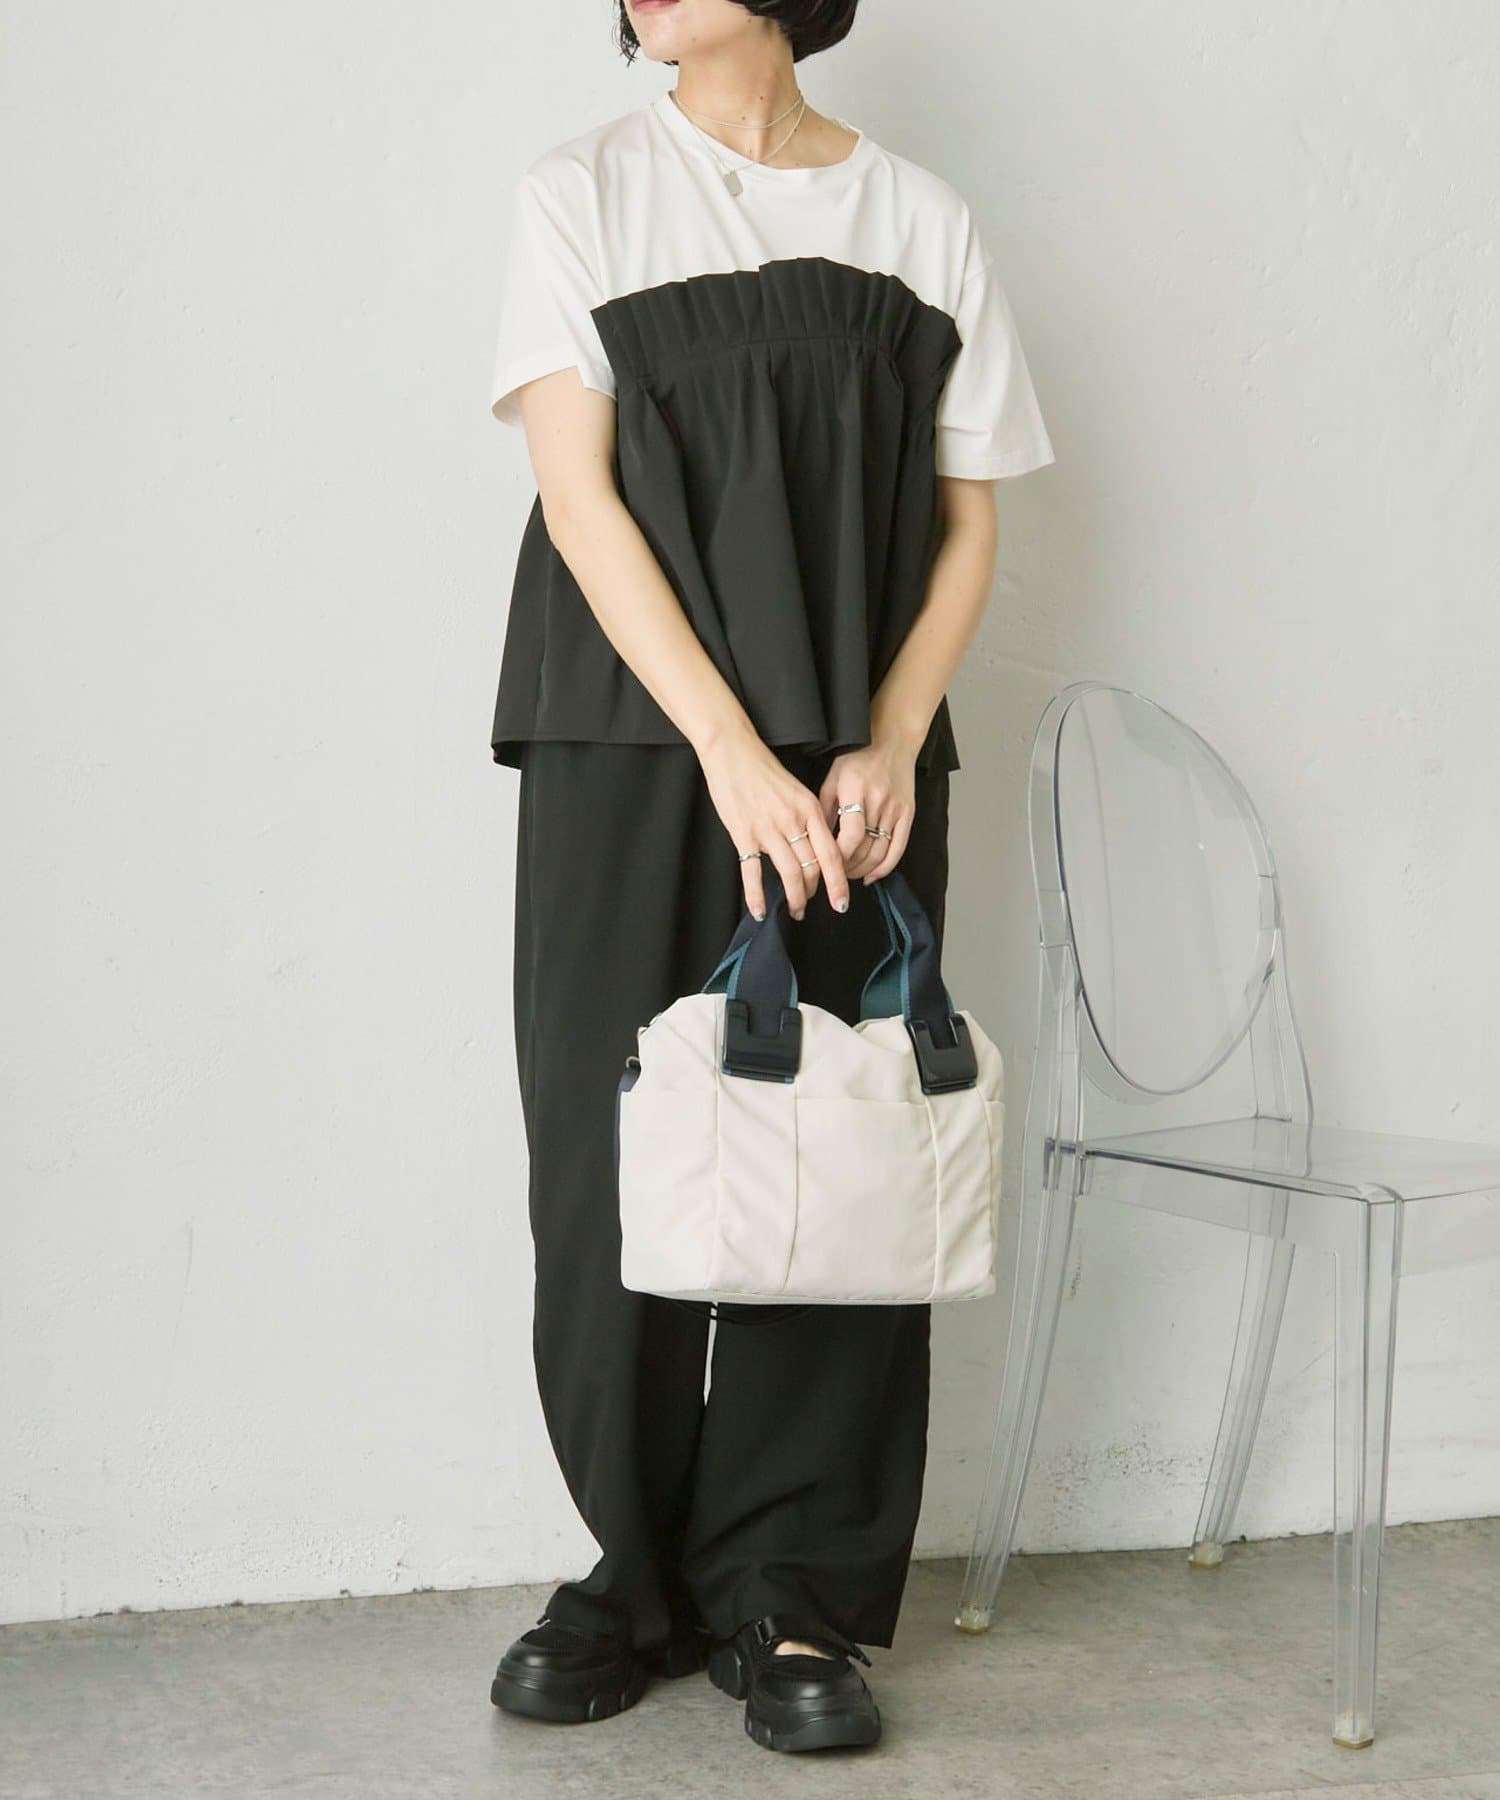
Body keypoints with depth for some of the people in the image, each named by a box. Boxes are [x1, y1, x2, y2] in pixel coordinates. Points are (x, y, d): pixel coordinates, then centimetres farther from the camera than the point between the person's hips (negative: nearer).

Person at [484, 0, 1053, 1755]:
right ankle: (644, 1567, 17)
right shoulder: (583, 194, 5)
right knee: (613, 1162, 0)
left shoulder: (921, 220, 10)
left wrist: (890, 745, -7)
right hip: (627, 756, -1)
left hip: (855, 775, 1)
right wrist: (731, 755, -15)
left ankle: (795, 1595, 12)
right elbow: (578, 491, -5)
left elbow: (968, 518, 9)